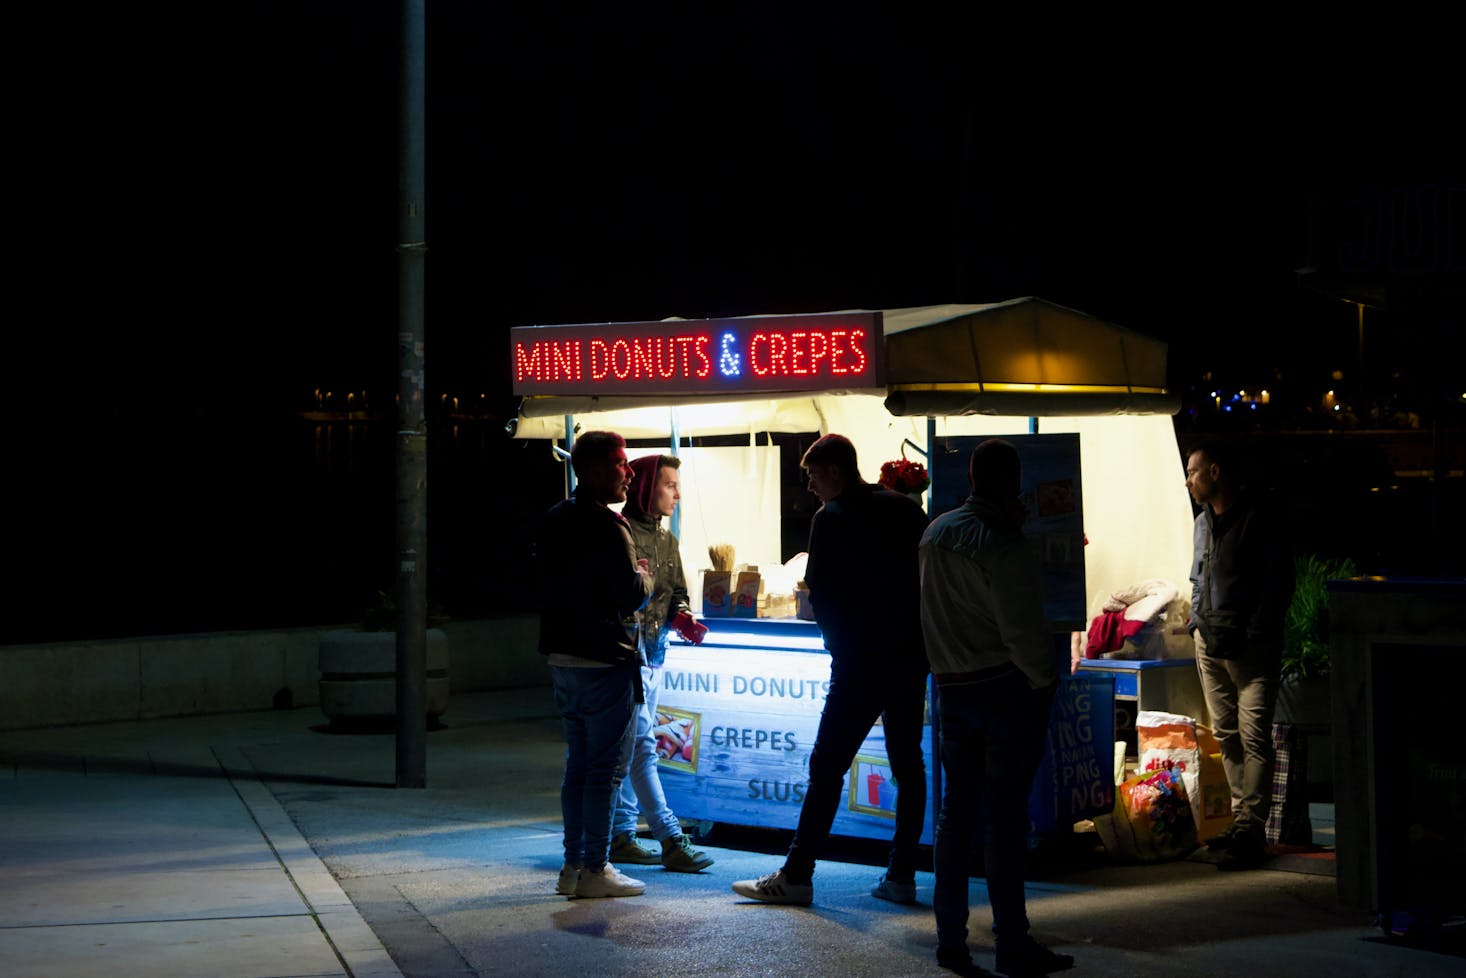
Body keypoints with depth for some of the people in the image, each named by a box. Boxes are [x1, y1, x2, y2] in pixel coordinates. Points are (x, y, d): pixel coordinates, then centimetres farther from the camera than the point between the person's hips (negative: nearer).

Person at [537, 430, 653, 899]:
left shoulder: (555, 519, 11)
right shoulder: (606, 526, -17)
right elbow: (631, 596, -21)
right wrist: (644, 577, 2)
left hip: (562, 658, 9)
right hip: (604, 662, -9)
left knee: (578, 763, 15)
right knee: (606, 767, -1)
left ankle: (573, 865, 18)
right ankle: (594, 869, 2)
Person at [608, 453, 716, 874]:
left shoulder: (667, 539, 16)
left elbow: (677, 594, 18)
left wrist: (684, 621, -1)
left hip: (655, 653, 9)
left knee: (632, 747, 12)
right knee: (642, 746, -9)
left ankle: (620, 836, 18)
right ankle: (672, 842, -12)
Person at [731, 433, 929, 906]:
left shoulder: (832, 519, -7)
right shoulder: (907, 509, 9)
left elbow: (822, 597, -6)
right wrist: (915, 632, 15)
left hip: (861, 663, -6)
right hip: (912, 655, 6)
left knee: (827, 766, -3)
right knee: (908, 764, 10)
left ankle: (796, 875, -1)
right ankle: (901, 875, 12)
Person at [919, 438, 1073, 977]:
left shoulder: (936, 533, 6)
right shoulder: (1002, 544, -18)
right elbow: (1023, 629, -19)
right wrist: (1045, 680, -3)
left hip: (952, 686, 7)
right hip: (1007, 688, -7)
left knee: (956, 811, 12)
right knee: (1006, 815, -1)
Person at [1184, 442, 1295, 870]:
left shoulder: (1259, 522, -7)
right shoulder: (1202, 522, 16)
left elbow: (1279, 584, -8)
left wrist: (1253, 634, -12)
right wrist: (1197, 622, 10)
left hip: (1251, 643, -8)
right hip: (1210, 642, 8)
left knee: (1253, 735, -10)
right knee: (1225, 733, 9)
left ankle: (1250, 829, -12)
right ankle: (1242, 817, 15)